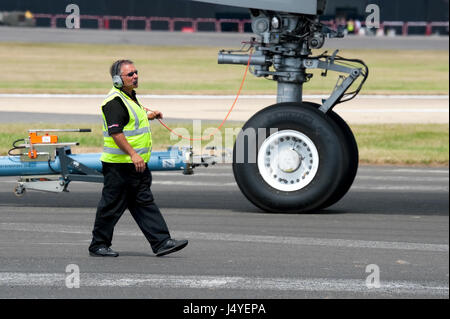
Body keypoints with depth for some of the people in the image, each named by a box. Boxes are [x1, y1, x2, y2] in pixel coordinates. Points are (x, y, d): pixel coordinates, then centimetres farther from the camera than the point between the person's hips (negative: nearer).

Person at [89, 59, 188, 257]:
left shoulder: (130, 97, 16)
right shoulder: (115, 101, -17)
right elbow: (115, 132, -25)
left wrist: (149, 116, 30)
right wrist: (133, 154, -29)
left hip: (136, 165, 10)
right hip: (119, 166, -10)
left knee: (145, 203, 7)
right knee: (112, 206, -1)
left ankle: (161, 242, 5)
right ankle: (98, 246, 10)